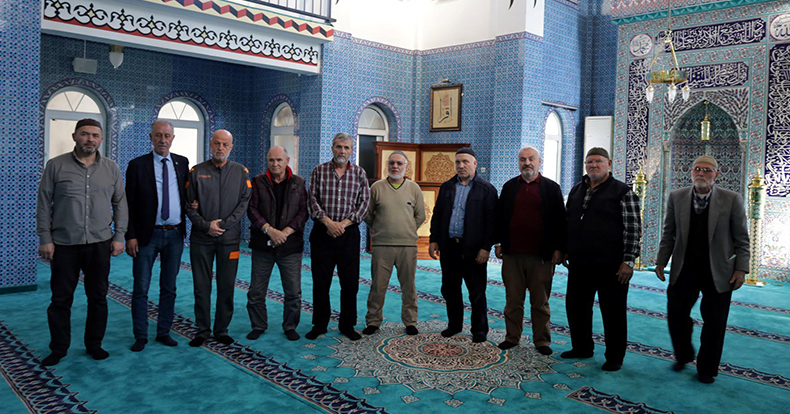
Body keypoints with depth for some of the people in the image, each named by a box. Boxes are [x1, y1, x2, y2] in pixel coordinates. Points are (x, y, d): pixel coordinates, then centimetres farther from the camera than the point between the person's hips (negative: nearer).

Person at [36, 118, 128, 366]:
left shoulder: (111, 168, 6)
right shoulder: (56, 166, 1)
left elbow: (120, 204, 8)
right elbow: (44, 204, 2)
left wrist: (119, 237, 2)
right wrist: (45, 239, -3)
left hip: (99, 244, 2)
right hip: (64, 244, -1)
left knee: (98, 297, 9)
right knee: (60, 299, 6)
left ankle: (94, 345, 23)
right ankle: (58, 348, 21)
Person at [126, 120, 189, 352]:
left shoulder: (182, 163, 7)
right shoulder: (137, 165, -2)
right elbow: (129, 204, -3)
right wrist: (130, 236, -9)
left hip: (175, 235, 3)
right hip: (147, 235, -3)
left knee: (169, 288, 11)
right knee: (141, 289, 3)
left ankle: (164, 332, 23)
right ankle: (140, 336, 15)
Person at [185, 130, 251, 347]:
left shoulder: (241, 172, 6)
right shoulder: (196, 172, 5)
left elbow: (244, 201, -1)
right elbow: (189, 205, 2)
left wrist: (224, 224, -11)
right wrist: (206, 226, -11)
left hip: (229, 237, 0)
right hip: (201, 238, 0)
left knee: (227, 286, 5)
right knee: (201, 286, 5)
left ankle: (222, 330, 18)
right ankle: (202, 331, 18)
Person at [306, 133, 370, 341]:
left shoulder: (359, 173, 6)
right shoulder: (319, 171, 5)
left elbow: (364, 203, 1)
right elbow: (312, 200, -1)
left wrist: (343, 223, -10)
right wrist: (327, 221, -14)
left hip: (349, 233, 1)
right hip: (322, 232, 0)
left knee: (350, 282, 4)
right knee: (320, 281, 5)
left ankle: (347, 325, 18)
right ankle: (319, 325, 18)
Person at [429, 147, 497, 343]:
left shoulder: (486, 189, -2)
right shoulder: (446, 186, 12)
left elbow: (491, 221, -7)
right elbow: (437, 215, 14)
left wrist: (486, 247, -13)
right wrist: (434, 240, 6)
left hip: (473, 249, -4)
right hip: (449, 247, 5)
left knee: (477, 292, 3)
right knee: (450, 290, 13)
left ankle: (479, 329, 18)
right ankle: (454, 325, 28)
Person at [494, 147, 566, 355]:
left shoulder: (551, 188, 4)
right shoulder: (509, 187, 11)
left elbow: (560, 220, 2)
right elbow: (499, 216, 13)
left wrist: (558, 249, -4)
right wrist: (498, 243, 6)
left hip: (541, 255, -2)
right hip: (512, 254, 2)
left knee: (540, 302, 6)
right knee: (513, 300, 9)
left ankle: (542, 341, 17)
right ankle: (512, 337, 20)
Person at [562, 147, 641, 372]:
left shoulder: (623, 192, -5)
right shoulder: (576, 191, 13)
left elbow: (633, 229, -9)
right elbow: (568, 222, 20)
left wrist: (628, 261, -14)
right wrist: (564, 251, 16)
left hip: (610, 266, -6)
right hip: (579, 264, 6)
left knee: (613, 312, 5)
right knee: (576, 306, 15)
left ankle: (615, 357, 20)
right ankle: (582, 347, 33)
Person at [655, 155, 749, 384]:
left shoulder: (732, 199, -5)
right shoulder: (676, 197, 1)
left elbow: (741, 239, -1)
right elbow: (669, 234, 7)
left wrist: (741, 268, -7)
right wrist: (661, 261, 3)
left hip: (717, 273, -2)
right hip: (684, 269, 2)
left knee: (714, 324, 6)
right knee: (676, 314, 5)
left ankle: (707, 369, 24)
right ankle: (683, 356, 31)